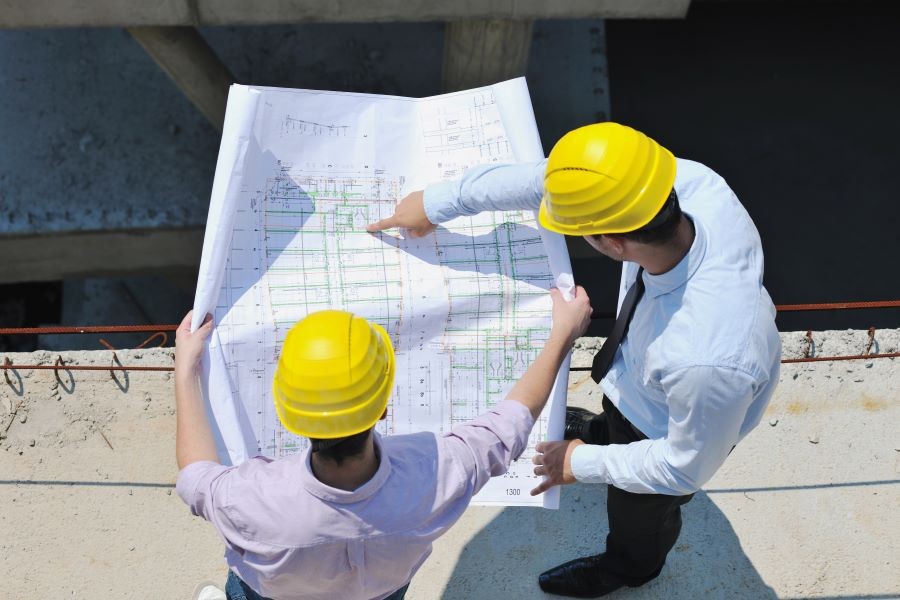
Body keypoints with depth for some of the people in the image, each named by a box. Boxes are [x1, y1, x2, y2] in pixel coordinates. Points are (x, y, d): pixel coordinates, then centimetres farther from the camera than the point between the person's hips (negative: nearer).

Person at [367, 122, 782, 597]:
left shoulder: (708, 361, -50)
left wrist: (584, 465, -15)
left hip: (669, 431, -4)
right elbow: (547, 179, -20)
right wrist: (439, 201, -9)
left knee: (637, 510, 30)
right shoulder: (690, 183, -35)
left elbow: (687, 470, -29)